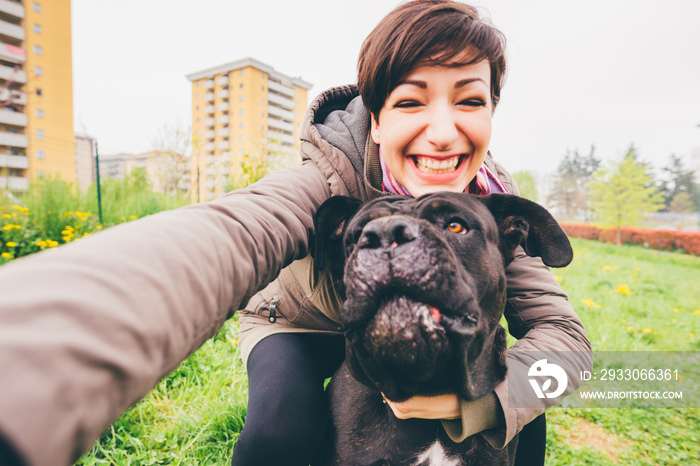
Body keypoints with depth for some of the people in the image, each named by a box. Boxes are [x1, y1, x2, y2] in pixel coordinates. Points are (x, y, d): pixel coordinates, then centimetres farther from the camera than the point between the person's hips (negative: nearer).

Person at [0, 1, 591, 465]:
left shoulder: (491, 201, -20)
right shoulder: (333, 181, -35)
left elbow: (562, 329, -21)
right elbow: (220, 239, -57)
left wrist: (482, 394, -43)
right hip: (299, 325, -3)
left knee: (520, 400, -13)